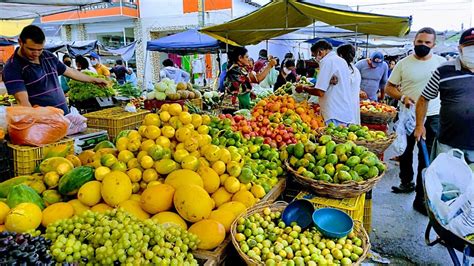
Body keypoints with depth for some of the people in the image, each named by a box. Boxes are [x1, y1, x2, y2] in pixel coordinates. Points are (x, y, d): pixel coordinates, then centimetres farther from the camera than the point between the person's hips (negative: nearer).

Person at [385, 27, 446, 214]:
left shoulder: (441, 63, 2)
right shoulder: (404, 63, -1)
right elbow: (389, 87, 1)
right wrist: (402, 97, -18)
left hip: (432, 117, 0)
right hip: (408, 115, 1)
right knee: (405, 152, 16)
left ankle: (421, 198, 9)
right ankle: (406, 182, 38)